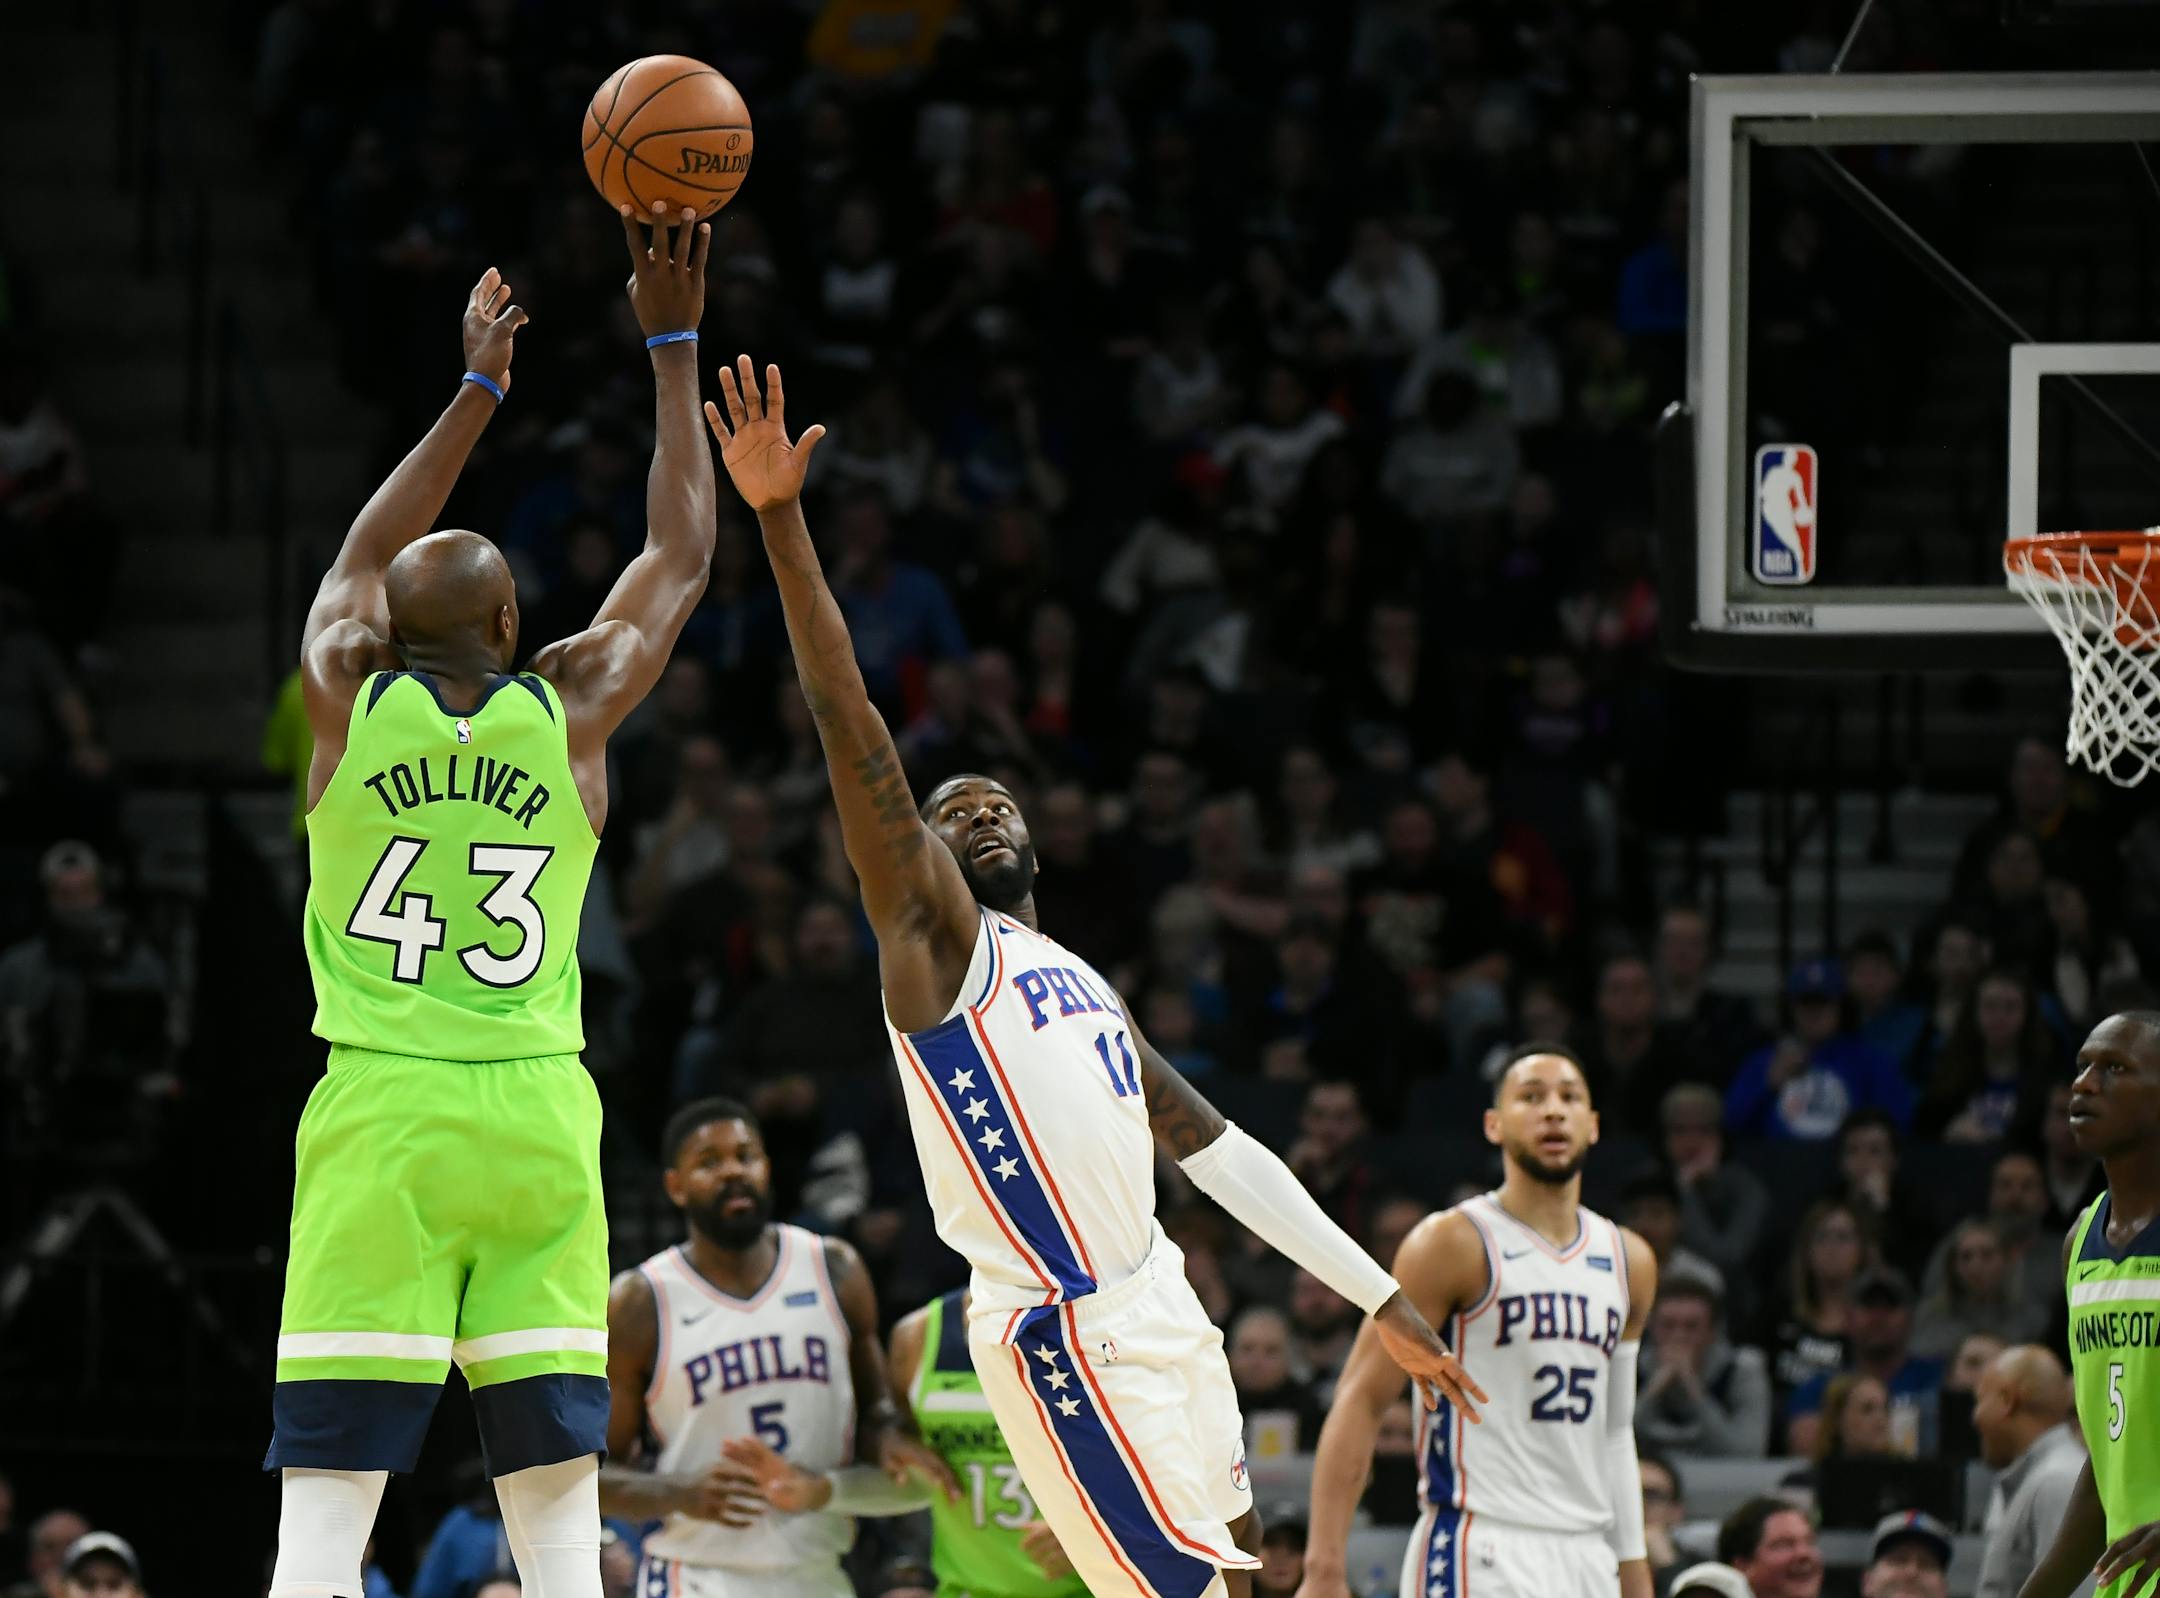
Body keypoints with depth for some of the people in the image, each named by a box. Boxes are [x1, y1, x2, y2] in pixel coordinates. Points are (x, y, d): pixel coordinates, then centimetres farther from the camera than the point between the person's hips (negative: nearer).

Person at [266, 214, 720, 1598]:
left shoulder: (349, 696, 3)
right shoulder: (572, 710, 3)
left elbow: (367, 557, 25)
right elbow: (681, 556, 19)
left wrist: (480, 388, 33)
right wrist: (673, 344, 26)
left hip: (379, 1115, -1)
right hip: (537, 1119, 1)